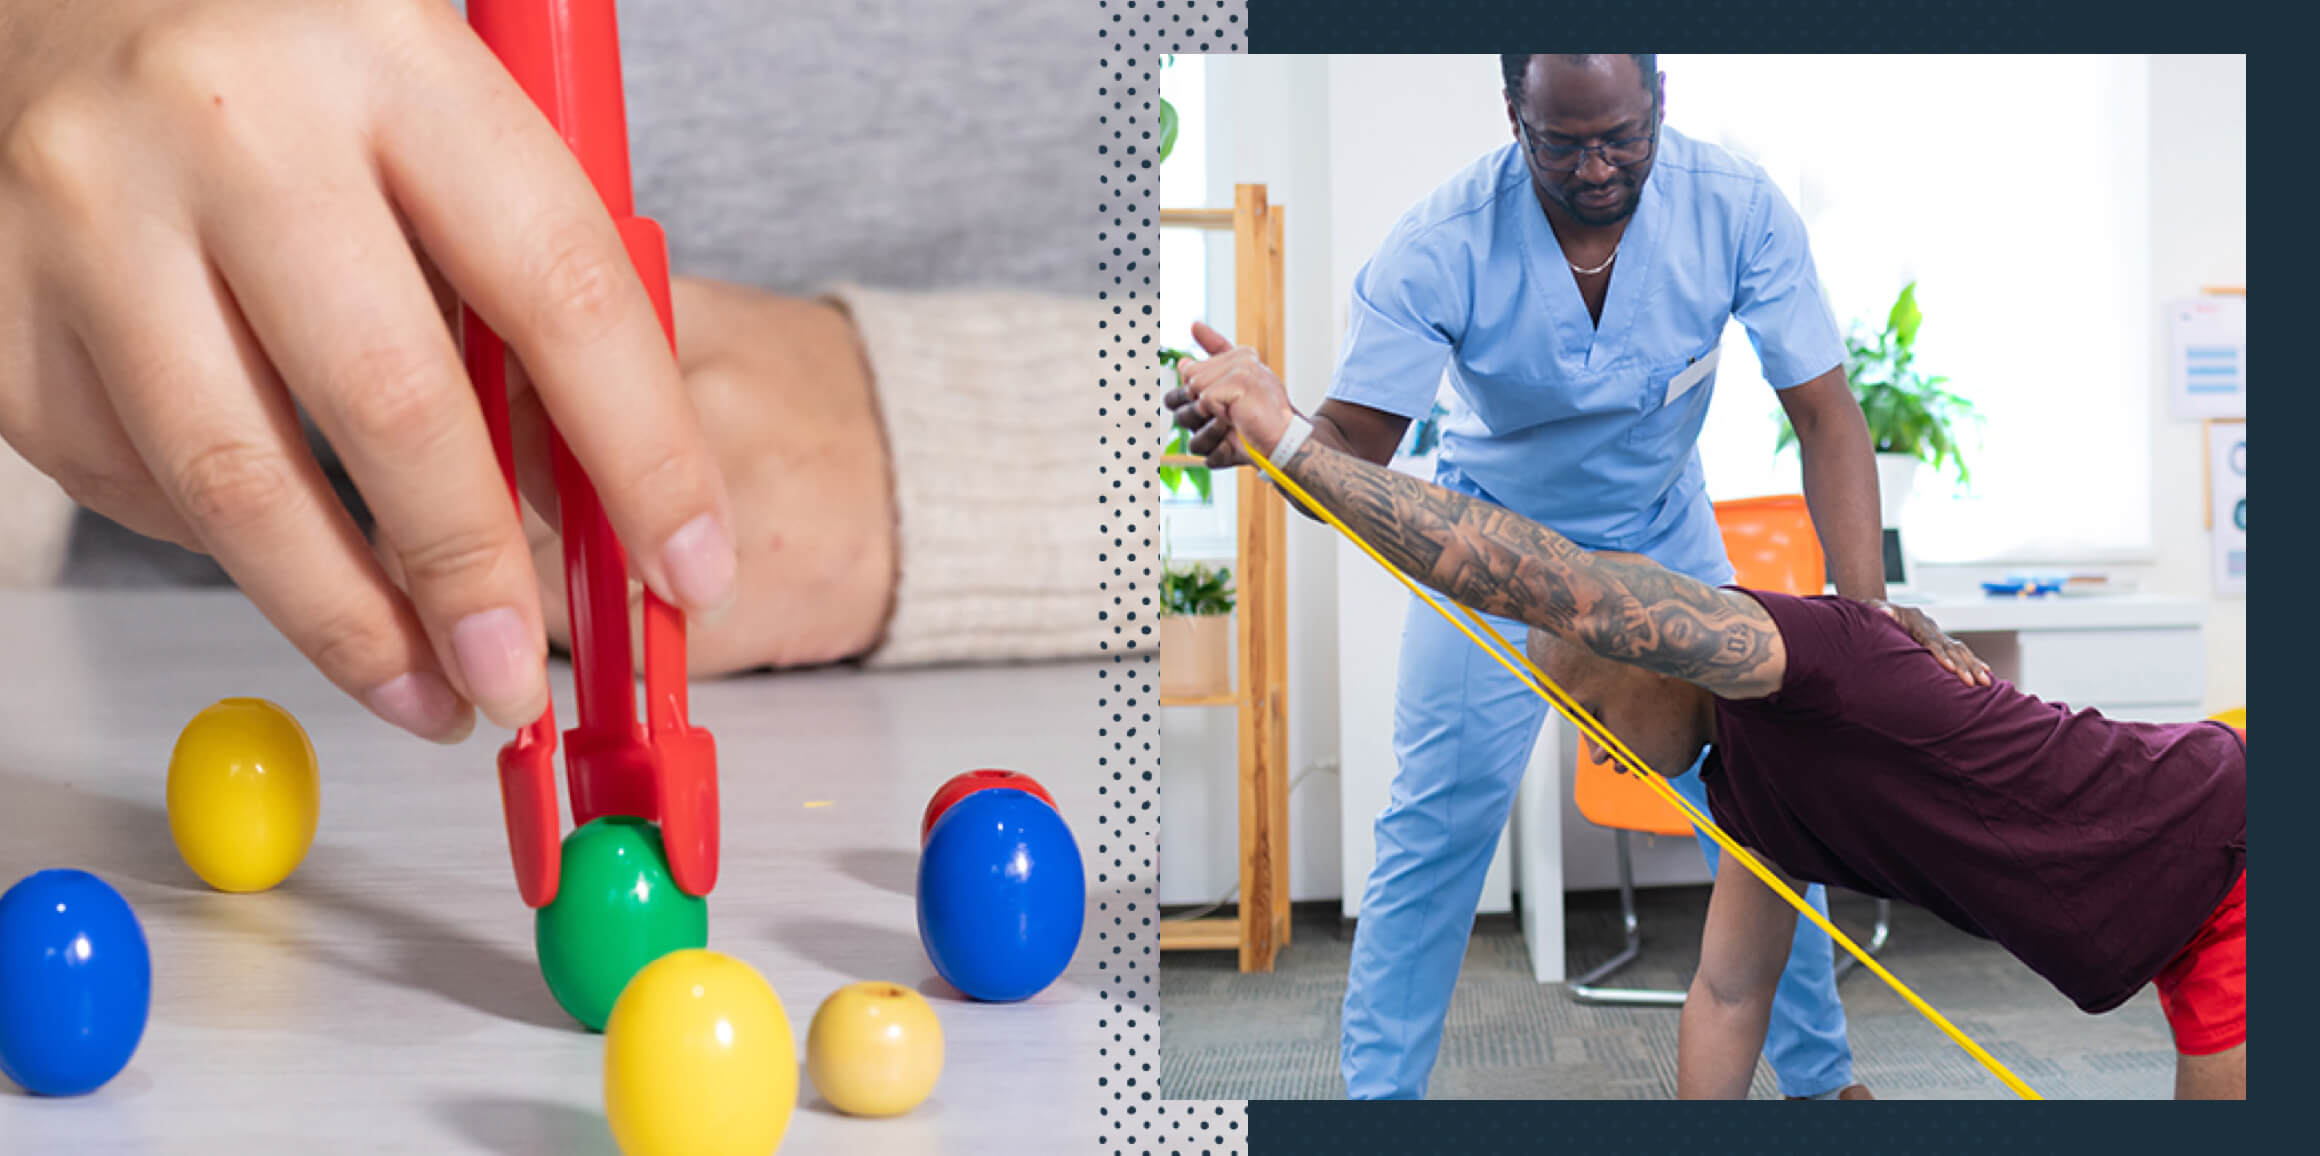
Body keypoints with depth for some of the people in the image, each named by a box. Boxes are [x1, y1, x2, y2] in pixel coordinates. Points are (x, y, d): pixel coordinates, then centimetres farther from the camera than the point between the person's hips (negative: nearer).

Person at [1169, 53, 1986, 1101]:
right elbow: (1351, 450, -31)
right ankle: (1375, 1090, 6)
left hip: (1663, 535, 2)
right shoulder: (1442, 246, -30)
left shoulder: (1736, 208, -26)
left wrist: (1863, 602, -36)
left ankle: (1819, 1075, 22)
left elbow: (1825, 414, -23)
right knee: (1439, 819, -9)